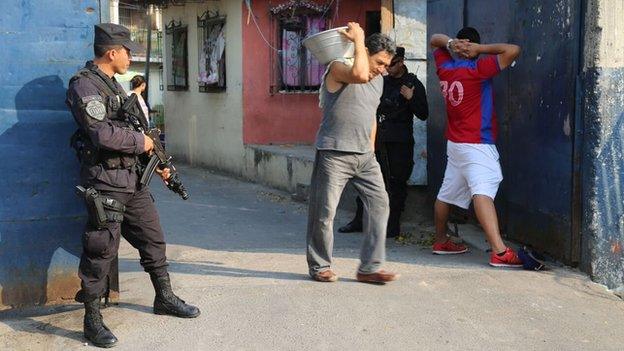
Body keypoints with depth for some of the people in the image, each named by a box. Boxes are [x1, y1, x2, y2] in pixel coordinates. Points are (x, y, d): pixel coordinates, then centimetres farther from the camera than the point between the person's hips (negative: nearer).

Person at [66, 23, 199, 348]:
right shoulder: (84, 85, -13)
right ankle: (92, 319, 7)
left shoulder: (113, 85, 17)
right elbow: (103, 135, -24)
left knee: (152, 239, 15)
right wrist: (141, 141, -11)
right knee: (101, 250, -4)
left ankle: (164, 298, 28)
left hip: (132, 179, 9)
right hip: (105, 182, -9)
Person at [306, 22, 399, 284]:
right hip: (334, 154, -7)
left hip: (364, 155, 7)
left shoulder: (378, 81, 15)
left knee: (379, 203, -3)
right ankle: (319, 267, 15)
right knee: (324, 212, -1)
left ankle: (370, 267, 3)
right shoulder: (338, 69, -9)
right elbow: (359, 75, -32)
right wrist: (358, 40, -19)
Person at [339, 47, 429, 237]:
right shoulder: (383, 82, 13)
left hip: (399, 143, -6)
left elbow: (423, 114, -7)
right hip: (378, 139, 6)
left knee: (396, 184, -2)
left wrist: (411, 98, -20)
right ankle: (359, 220, 18)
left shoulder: (413, 84, -3)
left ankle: (393, 226, 8)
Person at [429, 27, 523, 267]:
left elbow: (434, 40, 25)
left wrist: (450, 43, 4)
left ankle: (441, 242, 32)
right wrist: (480, 49, -7)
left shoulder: (445, 68, 7)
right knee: (483, 192, -23)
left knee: (447, 193, 18)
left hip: (455, 143, 9)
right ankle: (500, 251, -32)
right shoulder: (477, 69, -11)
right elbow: (513, 50, -15)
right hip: (476, 144, -8)